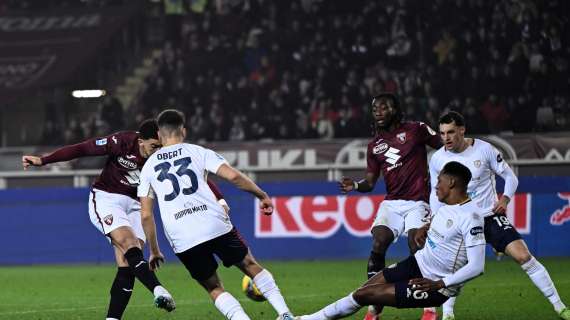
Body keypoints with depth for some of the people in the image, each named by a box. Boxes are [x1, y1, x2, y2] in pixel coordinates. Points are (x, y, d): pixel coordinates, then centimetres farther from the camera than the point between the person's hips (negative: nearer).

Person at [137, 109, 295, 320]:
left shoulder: (148, 167, 15)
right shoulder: (198, 152, 9)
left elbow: (146, 215, 11)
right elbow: (233, 176, -3)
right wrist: (262, 196, 10)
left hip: (182, 240, 1)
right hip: (215, 225, -1)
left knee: (213, 288, 16)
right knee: (250, 265, 20)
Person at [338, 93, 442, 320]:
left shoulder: (416, 129, 0)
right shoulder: (375, 146, 12)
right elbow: (370, 182, 11)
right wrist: (355, 185, -9)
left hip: (417, 202, -4)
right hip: (391, 203, 4)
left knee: (417, 249, -18)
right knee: (378, 246, -15)